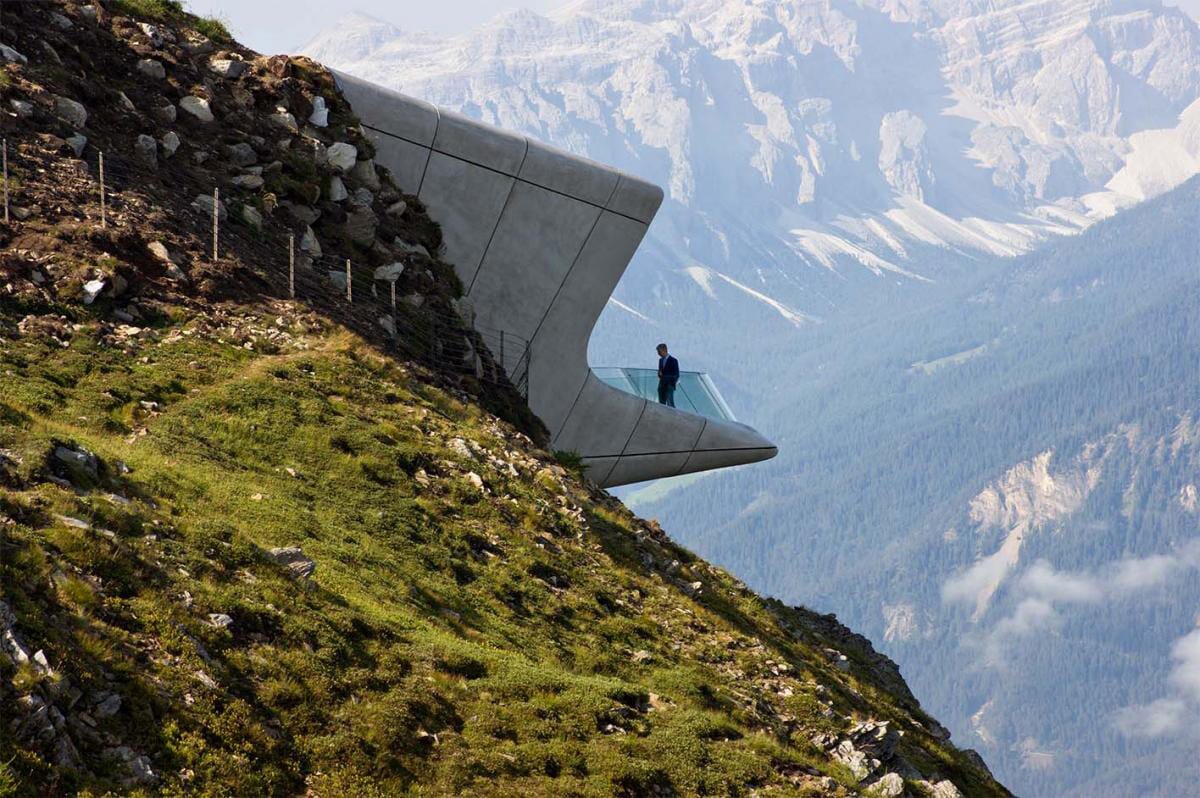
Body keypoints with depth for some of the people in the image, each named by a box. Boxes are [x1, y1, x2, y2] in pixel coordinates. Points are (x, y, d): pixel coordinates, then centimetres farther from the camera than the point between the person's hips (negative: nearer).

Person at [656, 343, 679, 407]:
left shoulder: (673, 360, -5)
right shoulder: (661, 360, 15)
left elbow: (676, 375, -4)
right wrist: (659, 374, -2)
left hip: (669, 386, -6)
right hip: (661, 386, 6)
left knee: (670, 404, -15)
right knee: (661, 404, 1)